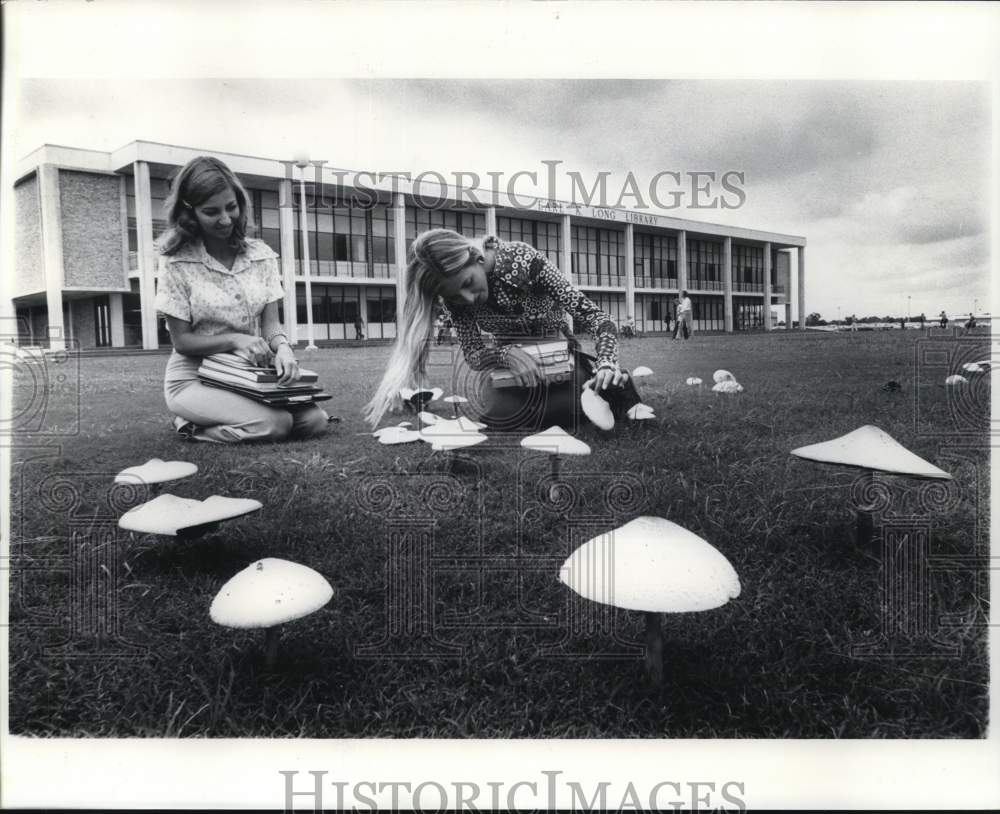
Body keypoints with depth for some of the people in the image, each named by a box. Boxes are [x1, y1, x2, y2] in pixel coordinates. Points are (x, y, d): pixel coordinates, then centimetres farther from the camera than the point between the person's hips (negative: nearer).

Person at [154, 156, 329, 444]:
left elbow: (271, 323, -2)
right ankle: (192, 425, 0)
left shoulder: (262, 255, 2)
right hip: (195, 379, -5)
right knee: (277, 424, -29)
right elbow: (181, 340, -9)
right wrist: (235, 339, -25)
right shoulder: (177, 263, -9)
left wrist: (282, 347, -25)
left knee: (314, 420, -18)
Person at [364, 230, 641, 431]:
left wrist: (607, 363, -43)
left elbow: (592, 314, -26)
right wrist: (507, 354, -34)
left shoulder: (523, 259, -25)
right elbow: (473, 353, -12)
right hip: (512, 356, 3)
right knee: (502, 408, -29)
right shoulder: (456, 295, -16)